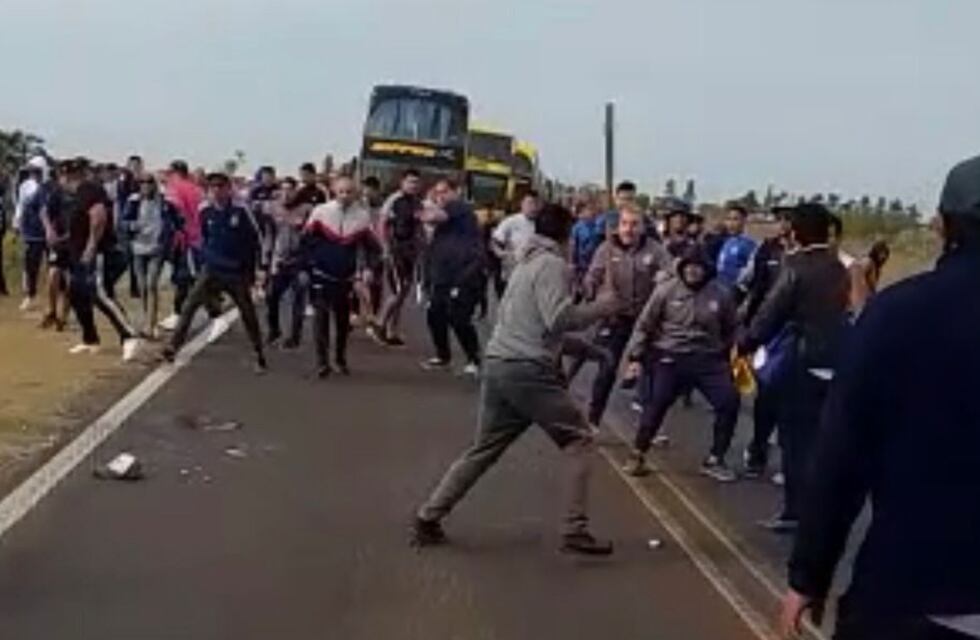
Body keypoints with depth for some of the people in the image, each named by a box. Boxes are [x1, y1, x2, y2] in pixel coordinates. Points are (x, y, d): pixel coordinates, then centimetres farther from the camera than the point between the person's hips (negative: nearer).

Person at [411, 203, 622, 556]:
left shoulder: (526, 263, 21)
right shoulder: (551, 264, -6)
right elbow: (559, 318, -17)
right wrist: (602, 306, -5)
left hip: (498, 365, 8)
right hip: (528, 370, -8)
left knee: (483, 450, 16)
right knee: (579, 442, 3)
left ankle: (427, 519, 17)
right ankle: (575, 531, 0)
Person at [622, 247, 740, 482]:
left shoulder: (721, 294, -2)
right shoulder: (666, 290, -7)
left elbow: (730, 330, 14)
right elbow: (644, 324, -1)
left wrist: (731, 358, 16)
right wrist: (635, 357, -5)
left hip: (708, 359, 2)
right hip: (670, 358, -2)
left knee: (730, 401, -7)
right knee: (656, 405, -2)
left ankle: (715, 460, 9)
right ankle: (638, 455, 18)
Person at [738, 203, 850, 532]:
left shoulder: (796, 267, -12)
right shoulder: (839, 269, 8)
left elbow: (770, 313, -12)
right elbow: (841, 311, 10)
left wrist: (743, 347, -2)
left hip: (803, 361, -6)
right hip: (835, 360, 6)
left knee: (797, 438, 2)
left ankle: (795, 511, 5)